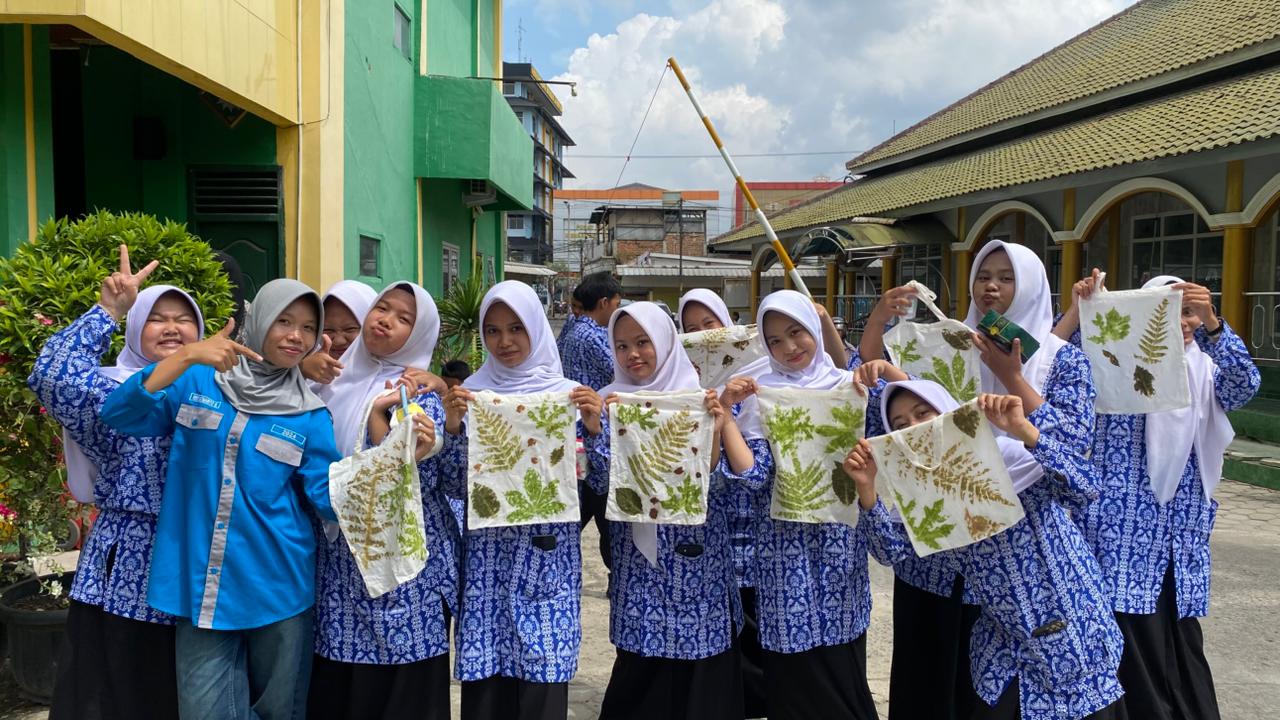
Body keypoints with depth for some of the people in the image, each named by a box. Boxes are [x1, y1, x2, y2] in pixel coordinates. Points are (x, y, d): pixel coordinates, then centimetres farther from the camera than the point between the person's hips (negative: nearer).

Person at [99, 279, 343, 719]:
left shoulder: (310, 415, 0)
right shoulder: (197, 382, 2)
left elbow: (330, 499, -5)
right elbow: (118, 416, -10)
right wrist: (187, 357, -20)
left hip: (277, 588, 1)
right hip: (201, 586, 0)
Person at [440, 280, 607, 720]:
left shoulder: (571, 394, 2)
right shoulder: (472, 393, 4)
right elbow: (457, 486, 1)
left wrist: (594, 426, -13)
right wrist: (452, 427, -13)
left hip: (548, 552, -1)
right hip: (489, 552, 1)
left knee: (543, 675, 2)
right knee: (484, 677, 5)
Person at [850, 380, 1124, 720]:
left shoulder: (1013, 455, -11)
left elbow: (1087, 487, -24)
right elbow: (890, 550, -10)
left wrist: (1023, 429, -35)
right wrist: (866, 488, -25)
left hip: (1078, 635, -3)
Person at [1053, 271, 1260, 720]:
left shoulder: (1205, 372, 11)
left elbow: (1245, 385, -10)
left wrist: (1212, 323, -24)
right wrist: (1077, 312, -19)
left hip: (1180, 538, 4)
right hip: (1124, 534, -4)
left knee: (1183, 651, 9)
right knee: (1138, 651, -3)